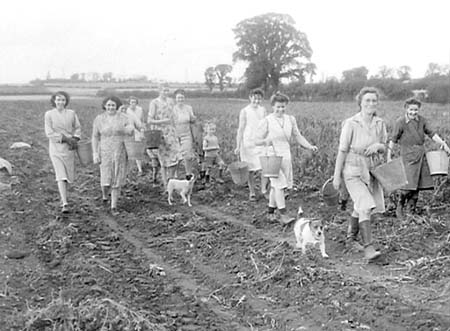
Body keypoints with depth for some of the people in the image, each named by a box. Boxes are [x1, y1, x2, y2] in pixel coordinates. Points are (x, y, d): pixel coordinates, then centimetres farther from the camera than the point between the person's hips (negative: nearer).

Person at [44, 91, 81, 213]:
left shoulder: (72, 113, 2)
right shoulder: (49, 114, -5)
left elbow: (78, 128, 9)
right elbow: (49, 133, -9)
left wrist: (75, 139, -10)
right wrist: (66, 138, -15)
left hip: (69, 148, 3)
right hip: (56, 148, -3)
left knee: (69, 175, 11)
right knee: (61, 175, -12)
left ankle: (63, 195, 39)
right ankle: (65, 204, -15)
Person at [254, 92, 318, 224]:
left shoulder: (290, 119, 6)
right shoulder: (267, 121, -8)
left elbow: (298, 136, 10)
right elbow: (257, 140, -5)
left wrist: (310, 146, -4)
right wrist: (266, 141, -27)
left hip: (286, 155, 5)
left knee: (276, 185, 11)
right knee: (279, 184, -13)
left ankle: (271, 211, 24)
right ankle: (283, 214, -12)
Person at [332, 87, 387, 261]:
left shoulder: (380, 123, 0)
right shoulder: (351, 124, -15)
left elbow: (384, 148, 10)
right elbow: (342, 150, -11)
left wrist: (377, 146, -16)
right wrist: (337, 176, -8)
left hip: (372, 170, 6)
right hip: (353, 171, -6)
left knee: (360, 208, 18)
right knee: (365, 207, -19)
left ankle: (351, 239, 38)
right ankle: (368, 248, -19)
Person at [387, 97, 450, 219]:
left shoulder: (422, 120, 6)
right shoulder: (400, 121, -7)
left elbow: (431, 133, 11)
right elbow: (393, 139, -5)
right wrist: (389, 157, -6)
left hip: (421, 154, 5)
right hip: (407, 155, -5)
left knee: (417, 185, 7)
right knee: (408, 184, -12)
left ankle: (411, 211, 18)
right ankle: (399, 208, 9)